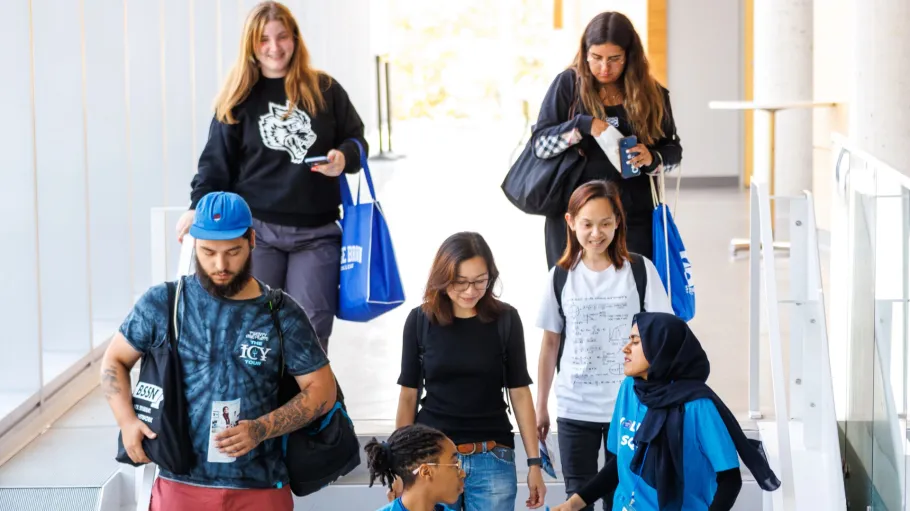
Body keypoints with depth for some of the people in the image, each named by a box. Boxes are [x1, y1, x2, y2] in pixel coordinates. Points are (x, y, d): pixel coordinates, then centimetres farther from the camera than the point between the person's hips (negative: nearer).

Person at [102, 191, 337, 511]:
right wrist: (126, 421, -6)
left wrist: (262, 429, -13)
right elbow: (114, 360, 12)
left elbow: (322, 390, 1)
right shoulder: (162, 304, 2)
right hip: (180, 485, 0)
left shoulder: (283, 316, 0)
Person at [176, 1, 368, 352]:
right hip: (256, 229, 0)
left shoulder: (325, 90, 7)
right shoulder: (238, 97, 6)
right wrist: (198, 207, -9)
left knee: (310, 328, -1)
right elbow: (217, 160, 5)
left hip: (316, 232, 1)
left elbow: (356, 139, 12)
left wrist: (344, 158, -10)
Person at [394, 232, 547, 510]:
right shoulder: (420, 320, 0)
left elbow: (519, 393, 3)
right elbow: (408, 395, 5)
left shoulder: (505, 319, -1)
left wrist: (534, 462, 1)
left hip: (492, 459, 0)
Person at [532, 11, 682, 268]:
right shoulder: (568, 84, -1)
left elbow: (673, 150, 10)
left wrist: (652, 158, -13)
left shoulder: (651, 93, 4)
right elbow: (540, 144, -4)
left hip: (634, 218, 1)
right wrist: (583, 125, -20)